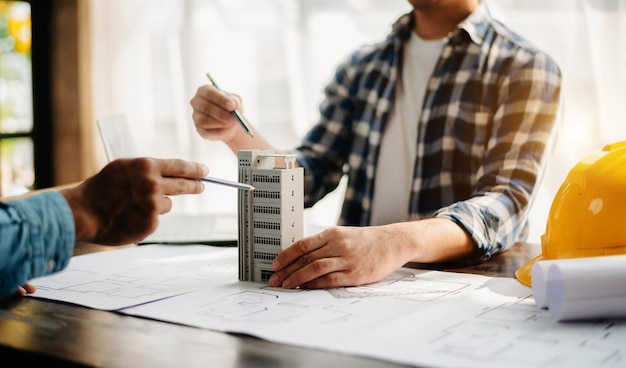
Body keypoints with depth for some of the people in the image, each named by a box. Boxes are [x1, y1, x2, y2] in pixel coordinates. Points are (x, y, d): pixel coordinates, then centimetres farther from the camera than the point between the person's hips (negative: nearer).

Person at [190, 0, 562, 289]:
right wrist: (236, 133, -6)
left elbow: (505, 206, -18)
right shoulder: (362, 65, 12)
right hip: (352, 279, 4)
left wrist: (395, 243, -37)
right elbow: (306, 181, 12)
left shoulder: (525, 68, -3)